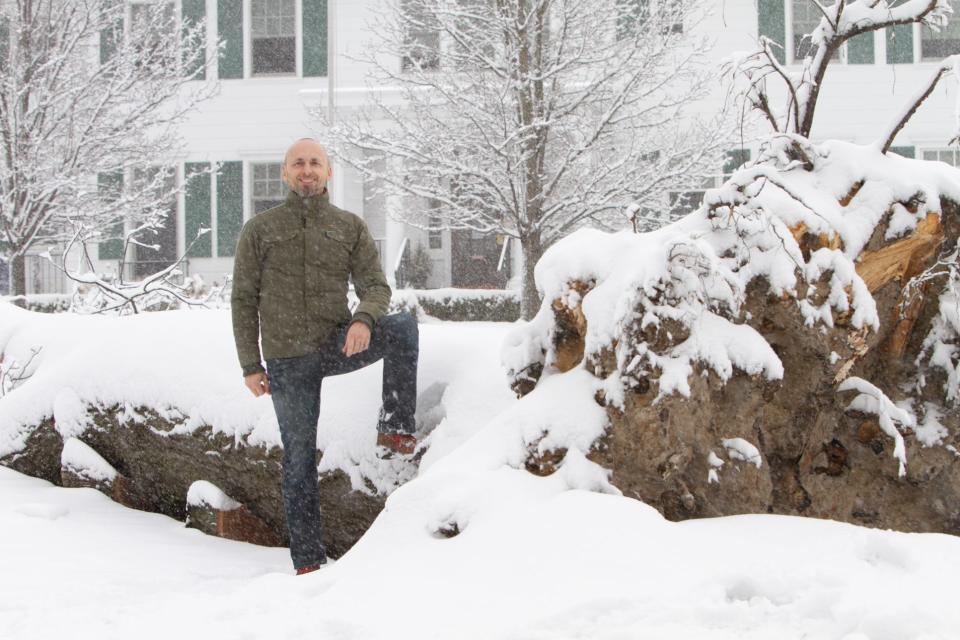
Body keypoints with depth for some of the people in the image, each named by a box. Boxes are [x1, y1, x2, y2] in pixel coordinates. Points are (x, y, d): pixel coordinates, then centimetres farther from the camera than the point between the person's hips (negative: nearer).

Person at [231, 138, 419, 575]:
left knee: (403, 326, -26)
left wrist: (364, 319, -21)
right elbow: (243, 300, 5)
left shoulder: (350, 227, 8)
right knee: (299, 458, 2)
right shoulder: (260, 229, 5)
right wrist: (250, 365, -1)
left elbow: (376, 285, 2)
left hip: (336, 343, 1)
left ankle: (395, 430, -19)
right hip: (287, 360, -1)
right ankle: (307, 559, 11)